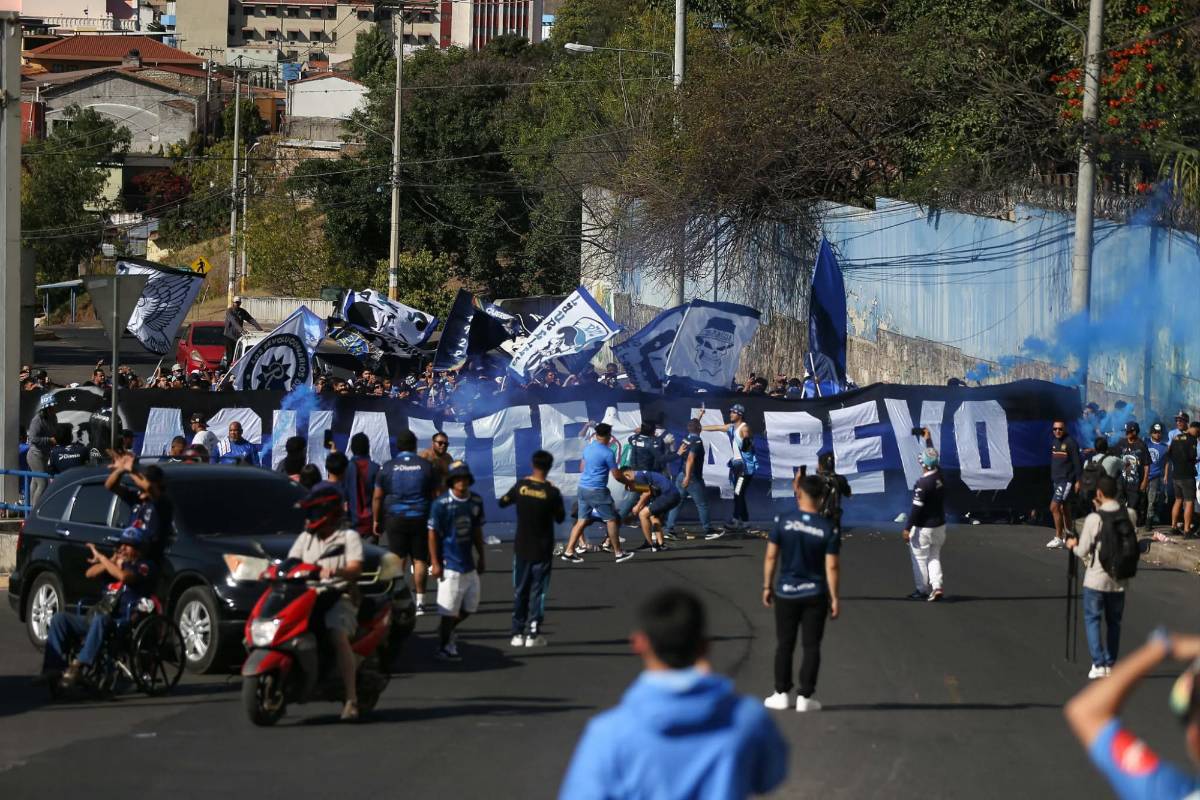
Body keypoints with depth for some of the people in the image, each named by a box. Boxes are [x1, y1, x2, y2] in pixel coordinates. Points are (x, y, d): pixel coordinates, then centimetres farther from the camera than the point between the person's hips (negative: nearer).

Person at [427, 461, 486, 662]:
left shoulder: (476, 501, 5)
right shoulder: (441, 504, -13)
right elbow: (433, 534, -10)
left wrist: (481, 558, 16)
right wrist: (435, 563, -13)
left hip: (469, 563, 6)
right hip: (450, 564, -6)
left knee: (470, 606, 14)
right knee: (450, 609, -1)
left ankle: (448, 630, 37)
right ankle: (444, 647, 13)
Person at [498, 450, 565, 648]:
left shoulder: (521, 486, -6)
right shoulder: (552, 492, -13)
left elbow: (502, 502, 9)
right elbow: (560, 518, -2)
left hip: (522, 548, 2)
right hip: (543, 550, -2)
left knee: (520, 591, 11)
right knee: (538, 591, 4)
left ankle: (517, 633, 11)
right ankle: (533, 633, 1)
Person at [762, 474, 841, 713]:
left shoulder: (783, 521, -8)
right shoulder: (828, 528, -9)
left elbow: (771, 556, -4)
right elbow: (831, 566, -10)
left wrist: (767, 586, 6)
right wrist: (834, 598, -4)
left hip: (786, 592, 1)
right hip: (815, 594, -1)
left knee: (784, 645, 11)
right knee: (811, 646, 6)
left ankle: (781, 694, 14)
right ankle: (805, 697, 5)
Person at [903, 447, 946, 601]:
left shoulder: (922, 483, -24)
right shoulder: (940, 476, -3)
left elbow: (916, 508, -22)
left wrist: (908, 528, -14)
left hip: (923, 527, -7)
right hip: (940, 524, 7)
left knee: (920, 558, 7)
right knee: (934, 556, 16)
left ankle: (923, 590, 15)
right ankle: (936, 586, 3)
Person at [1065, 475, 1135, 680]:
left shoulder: (1094, 519, -17)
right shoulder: (1130, 515, -6)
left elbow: (1083, 550, -13)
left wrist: (1073, 544, 12)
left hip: (1096, 578, -4)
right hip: (1119, 578, 4)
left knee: (1092, 619, 7)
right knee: (1114, 621, 15)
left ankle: (1098, 664, -2)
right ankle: (1110, 664, 18)